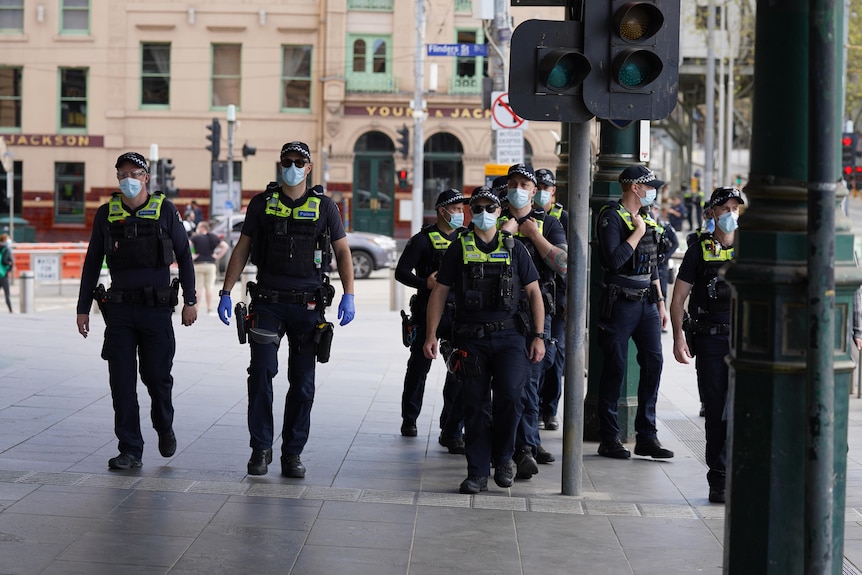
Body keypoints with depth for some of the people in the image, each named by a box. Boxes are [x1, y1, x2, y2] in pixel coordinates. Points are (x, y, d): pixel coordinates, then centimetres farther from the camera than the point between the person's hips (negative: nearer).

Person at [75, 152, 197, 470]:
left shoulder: (165, 210, 0)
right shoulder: (106, 213, 5)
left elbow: (184, 256, 4)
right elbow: (92, 263, 10)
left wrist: (190, 301, 0)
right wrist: (83, 308, 7)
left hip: (157, 308, -2)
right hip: (119, 308, 2)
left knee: (156, 375, 2)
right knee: (122, 381, -1)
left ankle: (164, 426, 31)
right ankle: (130, 451, 5)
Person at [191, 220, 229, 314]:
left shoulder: (195, 237, -1)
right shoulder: (213, 237, 6)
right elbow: (225, 246, -1)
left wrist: (191, 256, -12)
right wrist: (218, 256, 0)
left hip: (198, 265, -2)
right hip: (211, 264, 2)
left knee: (198, 288, 1)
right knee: (209, 287, 6)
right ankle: (209, 308, 3)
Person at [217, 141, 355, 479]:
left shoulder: (324, 207, 4)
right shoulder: (262, 204, 5)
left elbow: (342, 251, 6)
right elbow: (242, 249, 8)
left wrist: (349, 295, -6)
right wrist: (226, 292, 1)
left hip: (308, 306, 0)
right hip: (268, 303, 0)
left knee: (303, 383, 3)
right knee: (261, 375, -6)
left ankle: (292, 453, 12)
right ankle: (260, 449, 6)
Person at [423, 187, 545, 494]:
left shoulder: (514, 247, 9)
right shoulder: (459, 248, 8)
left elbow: (534, 292, 10)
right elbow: (439, 293, 8)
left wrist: (538, 336, 2)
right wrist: (431, 335, 0)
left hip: (509, 336, 0)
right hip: (471, 339, 1)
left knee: (509, 394, -18)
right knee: (475, 405, -1)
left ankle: (503, 457, 4)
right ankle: (478, 473, 7)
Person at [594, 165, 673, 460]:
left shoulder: (647, 217, 15)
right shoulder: (611, 217, -9)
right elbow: (614, 260, -23)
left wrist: (660, 303, 18)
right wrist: (638, 232, -15)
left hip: (646, 302, 7)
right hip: (620, 301, -7)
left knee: (653, 362, 1)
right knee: (615, 369, -2)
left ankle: (646, 436, 7)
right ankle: (609, 439, 6)